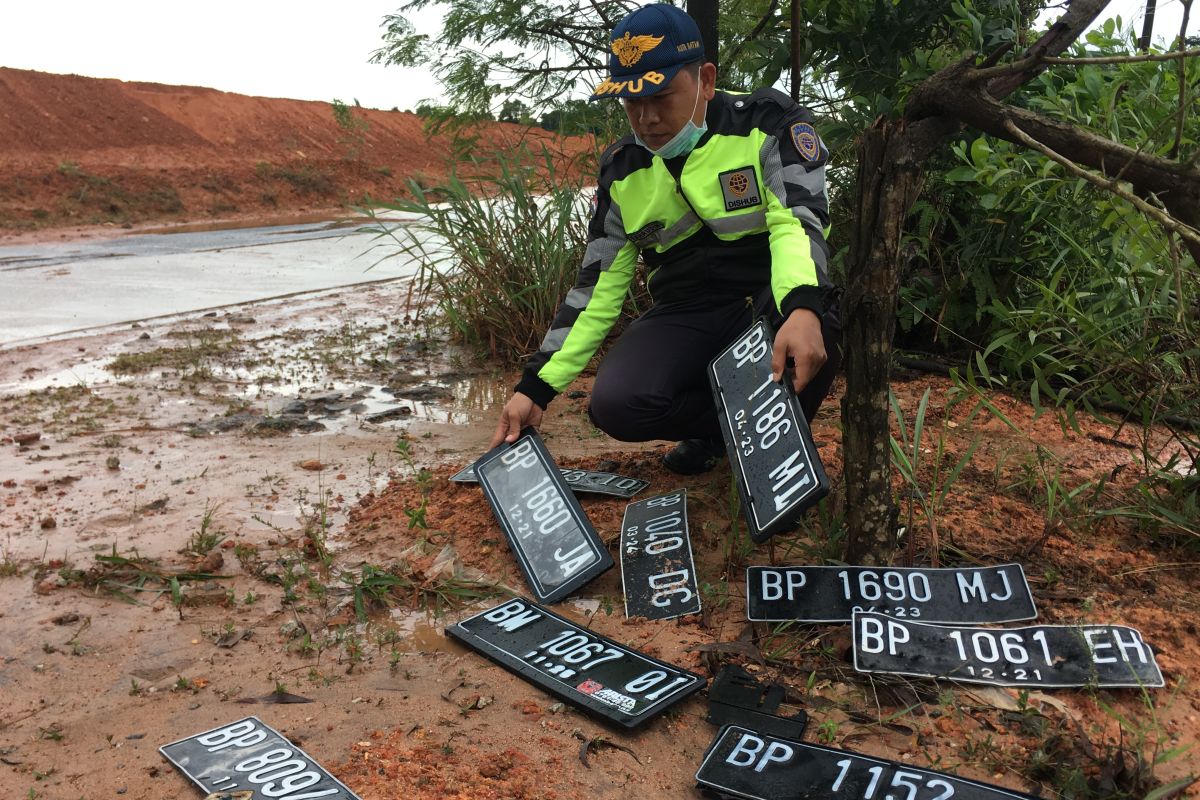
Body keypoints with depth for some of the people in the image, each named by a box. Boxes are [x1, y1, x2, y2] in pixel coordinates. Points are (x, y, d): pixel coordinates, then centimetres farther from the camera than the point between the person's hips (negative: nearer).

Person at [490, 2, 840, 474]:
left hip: (774, 299, -2)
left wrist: (801, 310, -44)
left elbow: (799, 221, -21)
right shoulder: (622, 171, 3)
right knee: (617, 405, -26)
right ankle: (718, 426, 6)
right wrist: (536, 387, -3)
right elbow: (596, 288, 4)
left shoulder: (767, 125, -7)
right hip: (687, 314, 3)